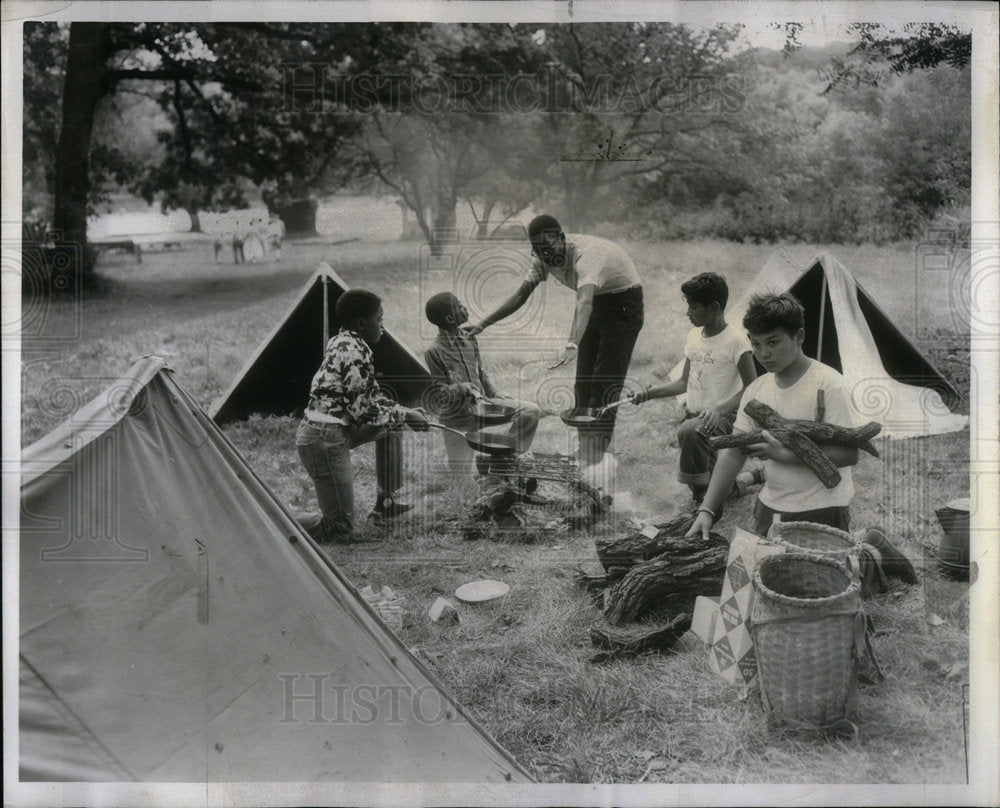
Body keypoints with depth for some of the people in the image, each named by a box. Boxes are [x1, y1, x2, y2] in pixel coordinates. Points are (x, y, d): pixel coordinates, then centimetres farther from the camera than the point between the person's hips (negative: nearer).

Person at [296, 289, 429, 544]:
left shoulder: (342, 342, 13)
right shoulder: (354, 351, -17)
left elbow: (371, 396, 20)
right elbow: (364, 411, -16)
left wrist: (405, 413, 13)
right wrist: (404, 415, -1)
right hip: (324, 439, -10)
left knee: (389, 427, 25)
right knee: (341, 531, -3)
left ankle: (385, 503, 28)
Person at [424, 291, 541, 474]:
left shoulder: (469, 339, 5)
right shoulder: (434, 351, -16)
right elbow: (439, 392, -15)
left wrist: (495, 395, 5)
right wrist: (464, 388, -29)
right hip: (457, 419, -6)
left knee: (532, 411, -5)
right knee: (461, 474, -3)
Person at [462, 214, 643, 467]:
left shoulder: (586, 253, -35)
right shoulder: (544, 257, -10)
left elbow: (584, 302, -50)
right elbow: (521, 295, -4)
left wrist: (572, 345, -64)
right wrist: (482, 324, -10)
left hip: (623, 302, -8)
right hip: (598, 303, 8)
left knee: (606, 380, -13)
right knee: (584, 382, 5)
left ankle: (596, 457, -10)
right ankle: (586, 457, 12)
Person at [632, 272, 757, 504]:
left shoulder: (735, 340, -14)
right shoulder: (693, 336, 7)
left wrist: (720, 409, -30)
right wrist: (649, 394, 2)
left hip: (723, 417, -7)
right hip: (694, 413, 8)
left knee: (689, 431, -38)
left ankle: (703, 496, -20)